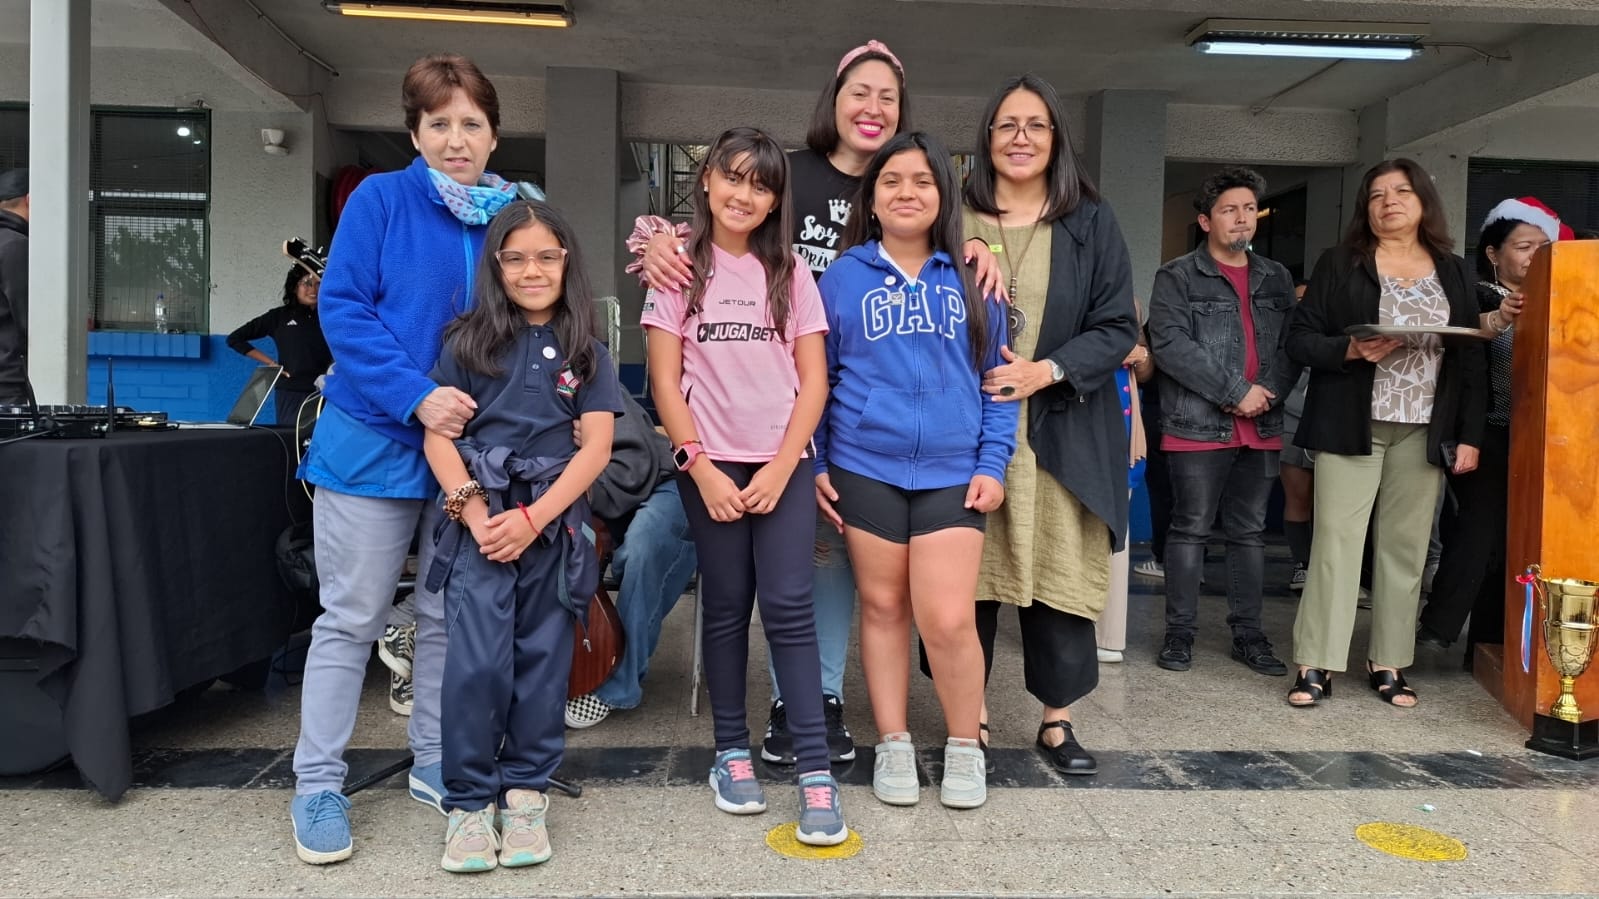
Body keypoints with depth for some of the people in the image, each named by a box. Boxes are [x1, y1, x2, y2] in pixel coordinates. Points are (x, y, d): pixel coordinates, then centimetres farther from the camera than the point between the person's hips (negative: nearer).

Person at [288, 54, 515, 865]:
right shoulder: (380, 199, -4)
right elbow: (342, 308, -11)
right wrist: (417, 396, -22)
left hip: (471, 445, 4)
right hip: (375, 440, -3)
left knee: (449, 617, 12)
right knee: (351, 620, 3)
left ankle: (435, 763, 28)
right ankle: (317, 786, 16)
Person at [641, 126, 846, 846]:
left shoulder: (789, 272, 7)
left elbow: (813, 380, 2)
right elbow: (665, 382, 0)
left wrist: (780, 468, -8)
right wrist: (703, 469, -8)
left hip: (783, 463, 1)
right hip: (710, 464, 0)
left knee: (789, 606, -6)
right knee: (727, 606, 6)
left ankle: (815, 772, -3)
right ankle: (732, 752, 19)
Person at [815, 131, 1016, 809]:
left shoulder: (971, 279, 7)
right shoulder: (843, 276, 5)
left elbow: (997, 377, 8)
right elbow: (815, 377, 8)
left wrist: (993, 464, -1)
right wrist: (814, 464, 2)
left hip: (952, 472, 0)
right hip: (865, 468, 1)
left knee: (948, 619, -8)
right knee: (883, 607, 9)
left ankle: (964, 747, 17)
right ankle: (893, 745, 25)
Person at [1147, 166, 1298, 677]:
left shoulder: (1276, 279, 15)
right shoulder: (1178, 277, -1)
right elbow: (1171, 345, -13)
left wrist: (1266, 395, -9)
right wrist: (1236, 391, -15)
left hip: (1261, 428, 5)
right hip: (1198, 425, -5)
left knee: (1249, 532, 11)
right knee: (1190, 530, 1)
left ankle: (1248, 634, 20)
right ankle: (1180, 633, 11)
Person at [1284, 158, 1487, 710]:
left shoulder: (1453, 272, 13)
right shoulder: (1339, 264, 5)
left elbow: (1472, 359, 11)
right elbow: (1300, 339, -1)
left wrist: (1470, 435, 4)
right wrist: (1350, 350, -20)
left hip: (1424, 432, 3)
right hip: (1351, 427, -3)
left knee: (1405, 546, 5)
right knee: (1336, 540, -6)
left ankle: (1389, 663, 15)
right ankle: (1316, 665, -1)